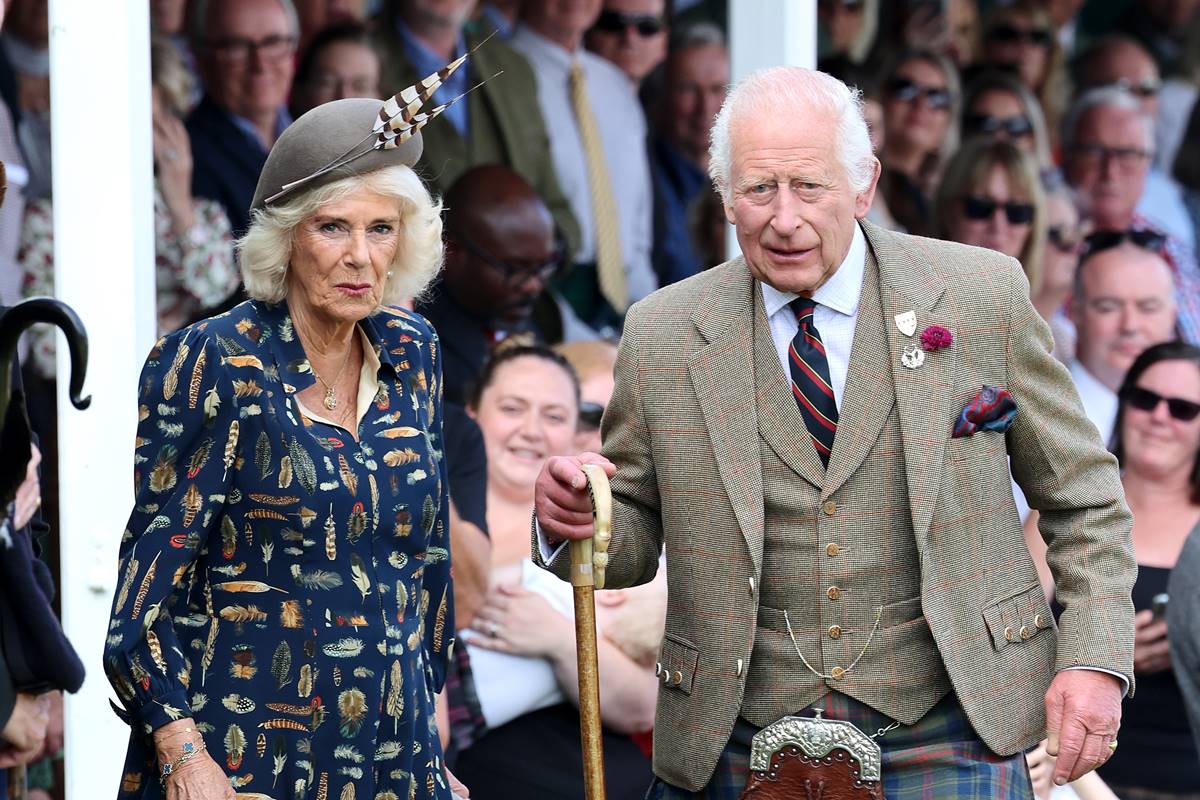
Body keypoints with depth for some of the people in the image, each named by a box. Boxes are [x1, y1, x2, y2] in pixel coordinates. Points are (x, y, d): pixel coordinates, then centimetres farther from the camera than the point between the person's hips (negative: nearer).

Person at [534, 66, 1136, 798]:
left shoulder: (983, 296, -1)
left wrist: (1097, 658, -5)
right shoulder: (663, 337, 2)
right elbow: (634, 541, 10)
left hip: (943, 739, -1)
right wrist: (574, 518, -12)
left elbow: (1082, 496, 6)